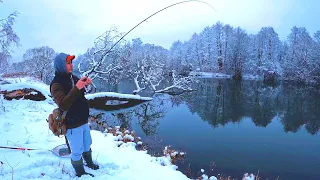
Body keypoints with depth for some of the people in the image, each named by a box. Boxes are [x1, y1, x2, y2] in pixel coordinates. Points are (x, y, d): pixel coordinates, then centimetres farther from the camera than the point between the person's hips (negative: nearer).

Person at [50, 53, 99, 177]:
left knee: (87, 145, 26)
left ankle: (89, 163, 48)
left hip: (83, 120, 8)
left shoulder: (73, 77, 2)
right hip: (72, 124, -7)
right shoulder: (56, 84, -20)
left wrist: (85, 84, -5)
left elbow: (81, 93, 17)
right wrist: (77, 88, -37)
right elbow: (63, 105, -31)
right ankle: (80, 173, 31)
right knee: (77, 151, 9)